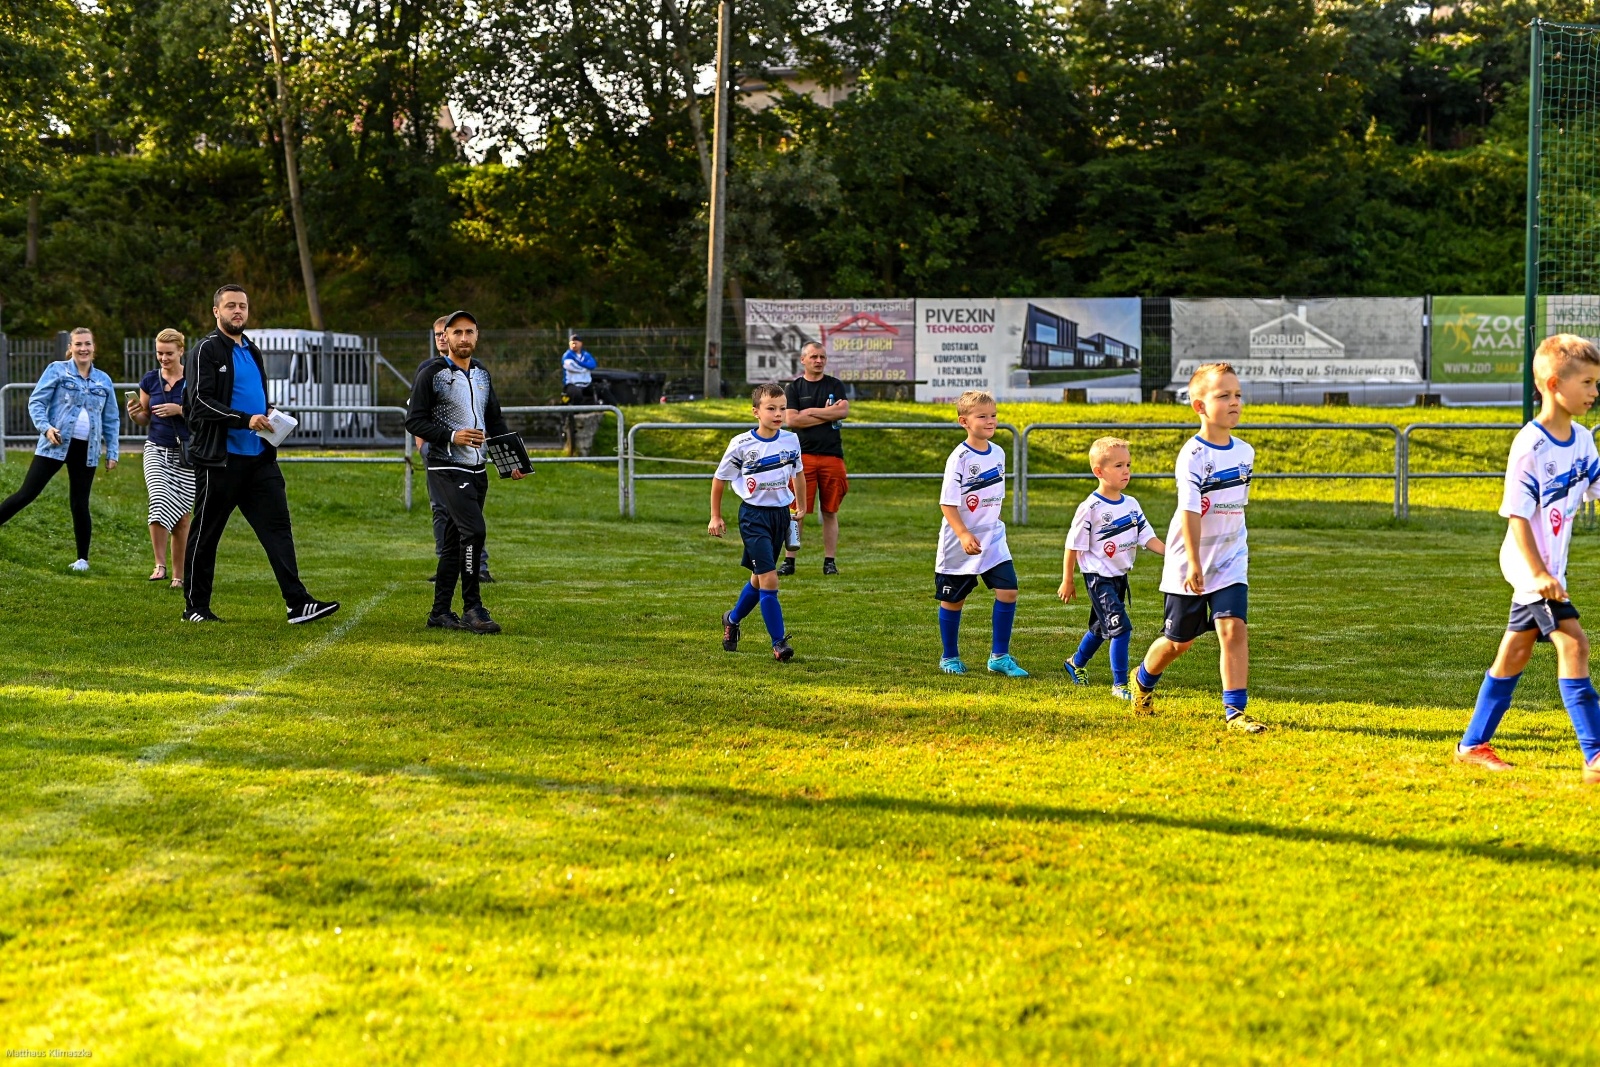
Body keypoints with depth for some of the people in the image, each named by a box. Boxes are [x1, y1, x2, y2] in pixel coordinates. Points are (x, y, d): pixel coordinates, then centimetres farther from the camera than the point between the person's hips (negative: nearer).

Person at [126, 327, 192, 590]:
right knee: (160, 502, -22)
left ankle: (178, 575, 14)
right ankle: (160, 565, -14)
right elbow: (146, 418, 15)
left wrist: (180, 410, -20)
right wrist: (134, 414, -7)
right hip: (157, 450, 2)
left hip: (186, 454, -2)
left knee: (181, 516, 3)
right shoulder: (150, 381, 5)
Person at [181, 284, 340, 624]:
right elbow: (201, 401, -16)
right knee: (206, 533, 3)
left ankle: (297, 603, -7)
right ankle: (195, 607, 14)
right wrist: (245, 420, -22)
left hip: (259, 457, 7)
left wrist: (268, 420, 11)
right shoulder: (207, 350, -6)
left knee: (278, 526, -3)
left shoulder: (252, 351, 19)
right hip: (220, 458, -7)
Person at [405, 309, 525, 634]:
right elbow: (414, 421, -9)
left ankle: (440, 611, 16)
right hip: (448, 469, -7)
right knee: (473, 530, -20)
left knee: (456, 540, 10)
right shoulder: (432, 373, -7)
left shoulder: (482, 374, 14)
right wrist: (451, 436, -22)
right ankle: (472, 608, -13)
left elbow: (495, 421, 21)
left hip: (477, 470, 7)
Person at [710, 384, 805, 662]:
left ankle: (732, 620, 41)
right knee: (769, 580, -14)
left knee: (759, 579, 17)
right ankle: (779, 643, -8)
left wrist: (801, 506, 21)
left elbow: (798, 473, 19)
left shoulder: (791, 440, -1)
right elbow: (719, 478, 0)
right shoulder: (741, 445, -12)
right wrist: (716, 517, 4)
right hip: (754, 515, -5)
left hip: (781, 514, 5)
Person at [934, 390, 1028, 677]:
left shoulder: (998, 453, 4)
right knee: (953, 599, 7)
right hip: (959, 543, -5)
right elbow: (947, 503, -18)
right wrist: (964, 535, -27)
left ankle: (999, 657, 4)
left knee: (1008, 591, -7)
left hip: (993, 538, 5)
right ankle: (950, 658, 24)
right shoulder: (960, 458, -16)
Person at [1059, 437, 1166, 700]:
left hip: (1120, 576, 8)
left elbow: (1147, 537, 1)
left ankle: (1076, 663, 48)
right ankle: (1120, 685, -7)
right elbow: (1073, 545, -11)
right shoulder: (1090, 508, -17)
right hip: (1099, 577, -8)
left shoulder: (1131, 505, 2)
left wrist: (1170, 552, -16)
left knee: (1103, 627, 23)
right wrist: (1067, 581, -6)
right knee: (1121, 628, -16)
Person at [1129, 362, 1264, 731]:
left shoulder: (1245, 452, 4)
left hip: (1230, 562, 4)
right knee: (1180, 640, 11)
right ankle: (1143, 681, 40)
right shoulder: (1192, 455, -17)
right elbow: (1190, 511, -23)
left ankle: (1235, 710, -10)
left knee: (1234, 629, -14)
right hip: (1189, 564, -4)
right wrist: (1194, 562, -28)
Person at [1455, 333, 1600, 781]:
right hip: (1531, 564, -9)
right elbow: (1516, 514, -20)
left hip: (1549, 563, 9)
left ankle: (1473, 744, 25)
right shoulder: (1530, 446, -19)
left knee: (1515, 651, 14)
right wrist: (1538, 572, -25)